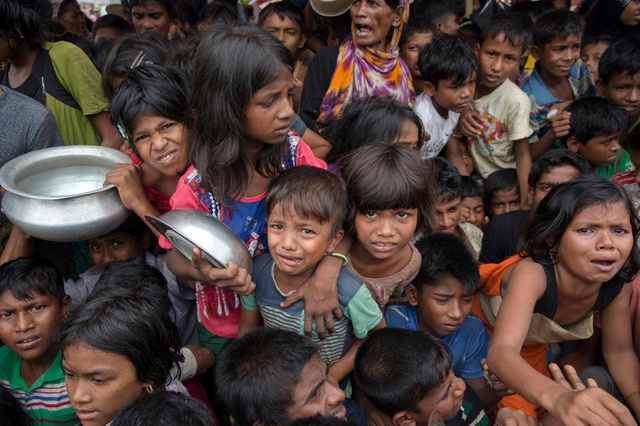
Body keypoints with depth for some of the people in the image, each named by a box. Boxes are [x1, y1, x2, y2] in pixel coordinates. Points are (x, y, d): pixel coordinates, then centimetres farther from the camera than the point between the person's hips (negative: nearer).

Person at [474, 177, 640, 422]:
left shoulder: (618, 284, -27)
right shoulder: (532, 273, -45)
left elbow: (619, 352, -11)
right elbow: (501, 353, -59)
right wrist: (557, 398, -78)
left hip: (534, 344, 5)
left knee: (526, 410, 17)